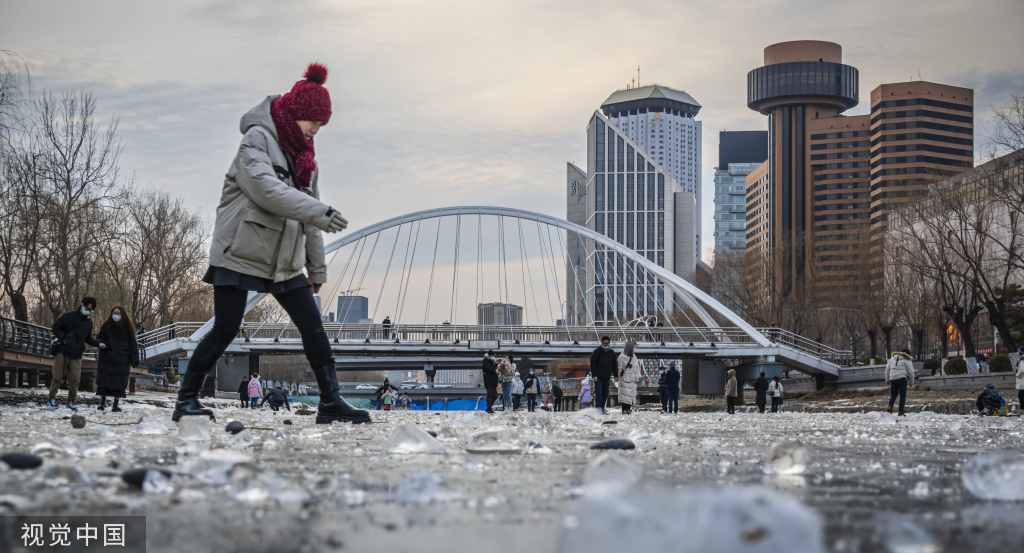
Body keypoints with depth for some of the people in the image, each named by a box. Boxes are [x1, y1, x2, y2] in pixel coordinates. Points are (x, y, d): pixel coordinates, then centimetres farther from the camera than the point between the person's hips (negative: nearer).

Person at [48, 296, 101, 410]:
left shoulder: (88, 322, 14)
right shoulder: (69, 316, -3)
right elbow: (56, 327, -2)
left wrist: (97, 344, 6)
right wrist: (63, 338, -14)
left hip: (76, 355, 4)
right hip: (62, 352, -4)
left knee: (75, 379, 0)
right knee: (58, 377, -4)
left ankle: (71, 402, 13)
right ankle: (51, 399, 8)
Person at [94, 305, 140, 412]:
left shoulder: (128, 328, 5)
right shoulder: (106, 326, 6)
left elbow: (133, 345, 4)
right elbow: (99, 337, 14)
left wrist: (134, 362, -2)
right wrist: (100, 343, -12)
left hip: (122, 362, -1)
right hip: (106, 359, 1)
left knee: (119, 383, -1)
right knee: (103, 381, 1)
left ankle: (115, 405, 8)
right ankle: (102, 402, 15)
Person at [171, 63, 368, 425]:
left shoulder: (303, 155, 16)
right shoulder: (257, 138, -8)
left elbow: (308, 218, 19)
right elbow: (265, 188, -25)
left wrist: (317, 267, 17)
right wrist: (320, 213, -32)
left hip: (284, 261, 7)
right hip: (241, 254, -7)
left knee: (313, 328, -1)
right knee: (225, 331, -8)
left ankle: (331, 402, 2)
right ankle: (186, 400, 4)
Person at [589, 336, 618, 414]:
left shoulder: (612, 353, 11)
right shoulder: (597, 352, -3)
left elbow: (615, 365, 15)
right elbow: (593, 364, -6)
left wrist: (616, 375, 9)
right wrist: (594, 375, -14)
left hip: (606, 377, 5)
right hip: (598, 377, -4)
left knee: (605, 393, 7)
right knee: (598, 392, -12)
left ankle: (602, 407, 15)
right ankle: (598, 407, -13)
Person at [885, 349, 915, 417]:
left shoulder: (892, 358, 19)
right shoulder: (907, 360, 4)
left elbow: (887, 369, 18)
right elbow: (910, 372, 2)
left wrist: (887, 380, 21)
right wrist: (911, 383, 11)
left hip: (893, 379, 4)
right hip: (902, 378, -4)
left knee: (893, 394, 15)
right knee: (902, 396, 2)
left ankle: (890, 406, -9)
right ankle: (901, 412, -1)